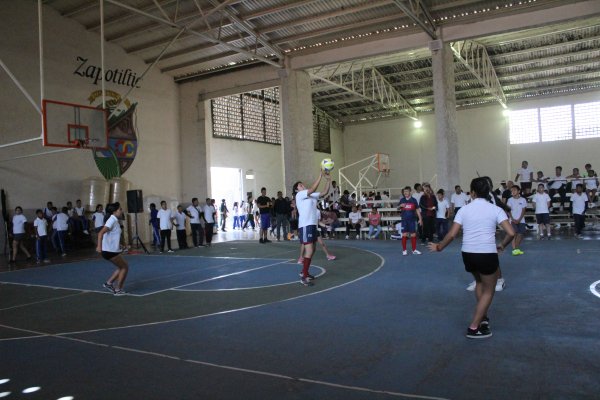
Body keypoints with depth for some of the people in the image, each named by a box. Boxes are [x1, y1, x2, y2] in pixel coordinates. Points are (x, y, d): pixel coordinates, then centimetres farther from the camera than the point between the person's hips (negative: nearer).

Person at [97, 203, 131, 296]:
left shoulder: (115, 221, 14)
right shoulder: (112, 220, -16)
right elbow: (101, 233, -28)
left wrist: (125, 245, 21)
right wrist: (99, 246, -38)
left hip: (113, 250, 10)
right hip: (109, 251, -10)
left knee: (123, 267, 17)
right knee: (125, 267, 0)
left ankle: (109, 283, 20)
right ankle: (117, 290, 9)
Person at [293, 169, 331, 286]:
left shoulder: (312, 196, 17)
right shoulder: (299, 195, -5)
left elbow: (324, 192, 10)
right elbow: (312, 189, -19)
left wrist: (329, 180, -1)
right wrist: (321, 175, -18)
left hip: (313, 225, 9)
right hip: (305, 226, -9)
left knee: (311, 251, 16)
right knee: (309, 252, -13)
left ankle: (304, 271, 31)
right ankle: (304, 278, -7)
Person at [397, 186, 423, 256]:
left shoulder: (413, 200, 3)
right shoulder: (402, 200, 7)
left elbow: (417, 210, 6)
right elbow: (397, 208, 15)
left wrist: (420, 219, 0)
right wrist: (400, 205, -8)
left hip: (412, 219, 0)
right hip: (404, 220, 0)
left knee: (413, 234, 3)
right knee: (404, 234, 0)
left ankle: (414, 250, 14)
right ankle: (404, 250, 7)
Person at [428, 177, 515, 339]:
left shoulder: (464, 209, 3)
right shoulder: (495, 209, 0)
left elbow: (451, 235, -2)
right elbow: (510, 233, -9)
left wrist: (439, 247, 12)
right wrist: (502, 245, 10)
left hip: (468, 254, 3)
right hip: (487, 254, -3)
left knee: (479, 282, 30)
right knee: (488, 291, 13)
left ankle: (483, 318, 23)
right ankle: (474, 328, 9)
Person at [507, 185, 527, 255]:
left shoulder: (523, 200, 3)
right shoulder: (510, 200, 3)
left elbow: (523, 211, 0)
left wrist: (519, 219, -10)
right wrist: (513, 219, -10)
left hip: (521, 220, 2)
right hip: (513, 220, -2)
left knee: (520, 234, 3)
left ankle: (517, 248, 16)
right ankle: (514, 249, -16)